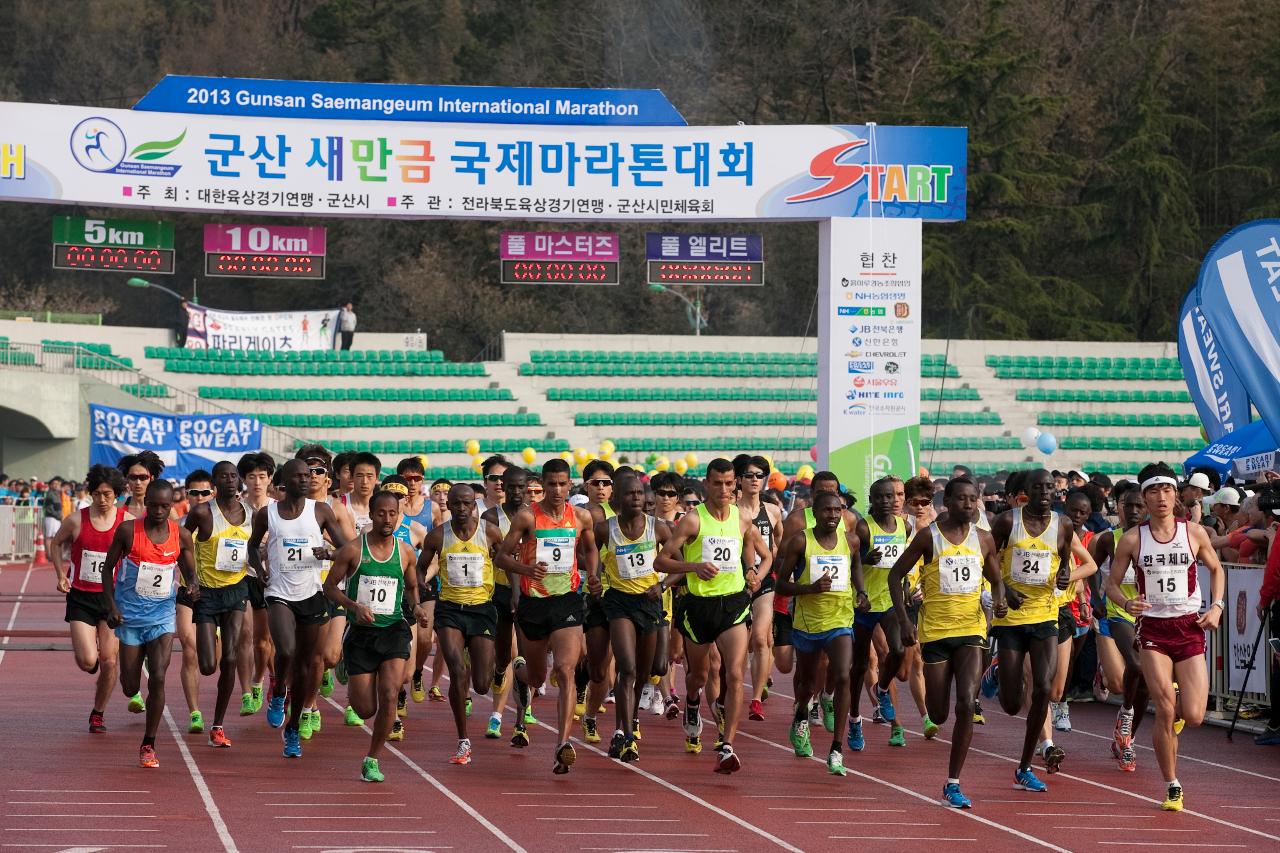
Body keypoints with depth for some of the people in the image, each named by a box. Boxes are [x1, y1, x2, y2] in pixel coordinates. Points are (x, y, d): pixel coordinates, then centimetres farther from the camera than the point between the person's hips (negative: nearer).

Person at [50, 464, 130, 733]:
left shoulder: (127, 522, -5)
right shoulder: (76, 520, -5)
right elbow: (56, 544, 12)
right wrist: (61, 575, -1)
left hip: (112, 597, 0)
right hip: (81, 597, 0)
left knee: (109, 661, -2)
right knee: (87, 661, -11)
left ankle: (98, 713, 18)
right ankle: (91, 654, 28)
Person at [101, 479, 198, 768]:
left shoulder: (181, 536, -4)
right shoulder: (128, 530, -9)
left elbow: (190, 573, 8)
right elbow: (108, 568, 0)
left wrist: (193, 586, -16)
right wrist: (111, 606, -9)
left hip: (162, 616, 0)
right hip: (130, 615, 0)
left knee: (158, 679, -15)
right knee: (130, 687, 4)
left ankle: (148, 745, -3)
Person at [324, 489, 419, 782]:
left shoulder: (405, 552, 3)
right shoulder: (353, 549, -5)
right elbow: (330, 587, 0)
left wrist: (416, 606, -3)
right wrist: (354, 606, -16)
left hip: (394, 632, 1)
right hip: (361, 633, -1)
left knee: (389, 697, -17)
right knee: (365, 709, -1)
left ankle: (372, 760, 0)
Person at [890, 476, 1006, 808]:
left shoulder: (984, 540, 5)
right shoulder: (928, 536, -4)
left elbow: (996, 580, 18)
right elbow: (895, 575, 2)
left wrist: (999, 601, -5)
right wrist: (904, 620, -7)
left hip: (971, 630, 2)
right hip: (935, 631, -1)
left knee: (966, 705, -15)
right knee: (939, 714, 3)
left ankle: (953, 784, -8)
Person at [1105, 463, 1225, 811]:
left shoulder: (1194, 533, 1)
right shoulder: (1132, 539, -2)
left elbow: (1216, 569, 17)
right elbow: (1111, 583, 4)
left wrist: (1216, 606, 2)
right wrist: (1126, 603, -17)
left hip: (1190, 626, 1)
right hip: (1153, 628, -1)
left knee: (1193, 716, -6)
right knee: (1165, 711, -10)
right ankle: (1172, 787, 5)